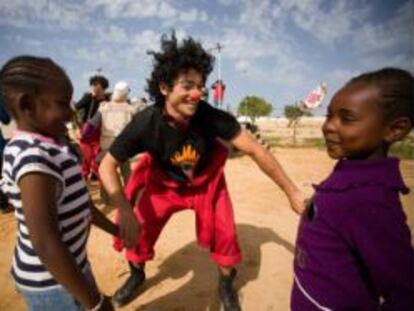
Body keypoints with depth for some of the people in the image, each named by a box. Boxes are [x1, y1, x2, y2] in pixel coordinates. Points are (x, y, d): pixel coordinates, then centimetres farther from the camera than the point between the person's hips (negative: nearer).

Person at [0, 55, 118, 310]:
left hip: (72, 262, 8)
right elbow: (46, 244, -31)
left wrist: (114, 228, 18)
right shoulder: (33, 156, -29)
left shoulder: (50, 147, 0)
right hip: (52, 283, -8)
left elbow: (76, 201, 9)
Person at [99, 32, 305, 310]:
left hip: (207, 182, 0)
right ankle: (137, 275, 39)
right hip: (164, 184, 0)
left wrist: (293, 192, -25)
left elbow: (255, 150, -27)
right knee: (137, 230, 3)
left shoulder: (210, 116, -31)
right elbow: (107, 166, -21)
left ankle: (226, 285, 34)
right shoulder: (145, 123, -30)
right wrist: (125, 210, -35)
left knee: (225, 235, 1)